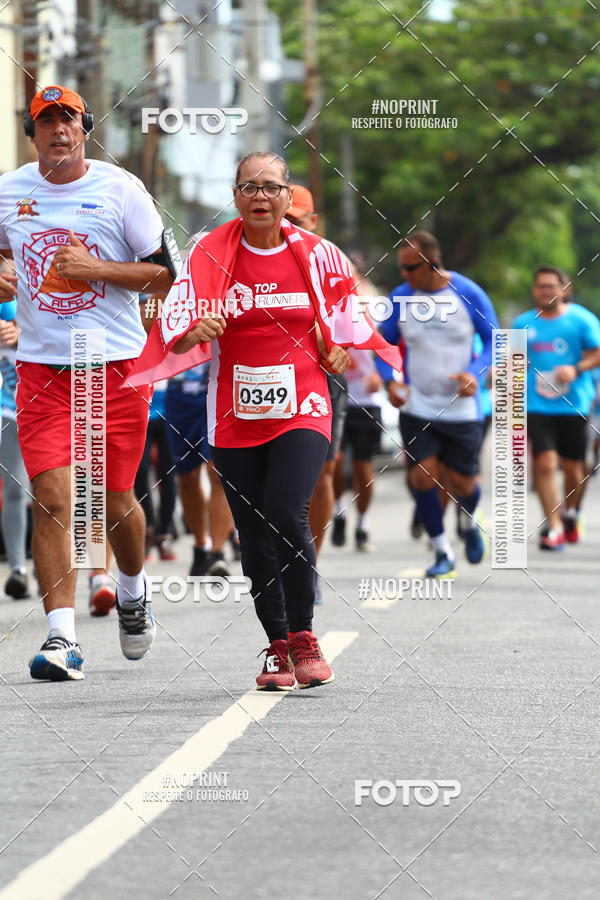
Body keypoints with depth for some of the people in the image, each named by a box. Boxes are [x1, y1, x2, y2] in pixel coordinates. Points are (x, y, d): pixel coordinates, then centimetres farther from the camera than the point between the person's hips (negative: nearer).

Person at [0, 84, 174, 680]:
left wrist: (96, 268, -14)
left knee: (115, 500, 6)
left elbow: (164, 274, 0)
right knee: (51, 496, -12)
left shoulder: (121, 190, -3)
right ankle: (61, 636, -12)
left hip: (117, 363, -1)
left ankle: (132, 592, 37)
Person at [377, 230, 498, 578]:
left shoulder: (468, 294, -7)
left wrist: (475, 372, -18)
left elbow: (493, 340, 0)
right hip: (417, 407, 1)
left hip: (462, 408, -1)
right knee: (423, 477, -10)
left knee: (463, 483, 4)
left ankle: (470, 523, 40)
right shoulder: (400, 298, -2)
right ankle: (443, 552, 6)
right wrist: (390, 381, -10)